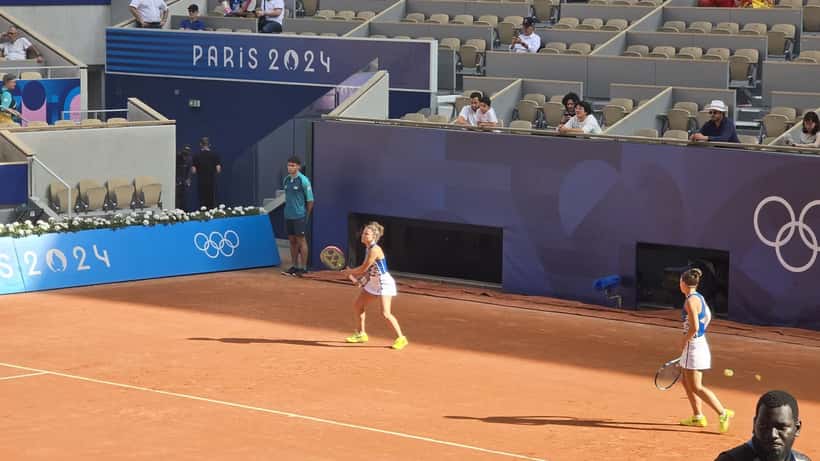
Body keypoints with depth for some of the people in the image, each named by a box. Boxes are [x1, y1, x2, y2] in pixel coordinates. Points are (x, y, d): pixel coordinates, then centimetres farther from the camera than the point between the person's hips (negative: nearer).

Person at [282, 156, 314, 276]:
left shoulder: (303, 180, -10)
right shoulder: (286, 180, 9)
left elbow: (310, 200, -7)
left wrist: (306, 215, -5)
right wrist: (288, 210, 13)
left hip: (299, 216, -6)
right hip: (288, 216, 6)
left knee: (301, 240, -2)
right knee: (292, 241, 11)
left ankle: (303, 268, 2)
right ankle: (294, 266, 19)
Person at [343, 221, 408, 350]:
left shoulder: (375, 250, -24)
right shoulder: (368, 249, 4)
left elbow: (364, 268, -20)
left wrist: (349, 272, -5)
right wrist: (355, 275, 0)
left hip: (384, 283, -10)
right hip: (373, 283, 10)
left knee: (385, 313, -19)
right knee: (357, 305, 16)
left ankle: (401, 338, -10)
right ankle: (361, 334, 30)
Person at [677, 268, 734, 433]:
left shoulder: (691, 301, -19)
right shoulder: (699, 298, 10)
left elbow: (694, 327, -26)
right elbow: (708, 317, 25)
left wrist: (684, 342, -11)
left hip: (694, 345, -10)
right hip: (699, 343, 10)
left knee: (696, 387, -7)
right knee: (686, 382, 17)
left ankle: (723, 413, -10)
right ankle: (698, 417, 21)